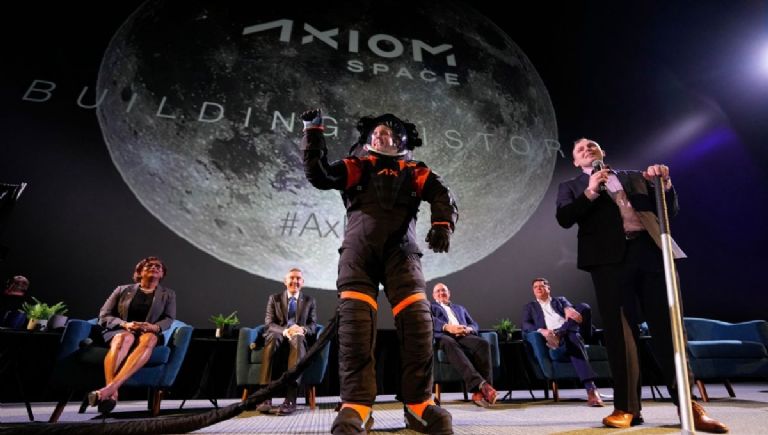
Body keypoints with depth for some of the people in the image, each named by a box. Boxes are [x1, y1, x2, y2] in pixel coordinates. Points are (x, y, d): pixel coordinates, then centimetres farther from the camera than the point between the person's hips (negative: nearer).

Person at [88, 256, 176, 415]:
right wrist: (125, 324, -13)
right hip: (118, 332, 0)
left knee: (149, 339, -39)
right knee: (125, 338, -38)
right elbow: (104, 316, 8)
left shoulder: (168, 294, 16)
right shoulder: (122, 289, 16)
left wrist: (154, 327, -19)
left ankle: (109, 388, -54)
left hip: (148, 334, 0)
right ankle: (112, 394, -54)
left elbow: (169, 319, 5)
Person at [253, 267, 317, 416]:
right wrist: (285, 330, -21)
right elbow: (268, 323, 1)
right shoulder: (274, 298, 14)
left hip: (299, 336, 0)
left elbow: (313, 325, 7)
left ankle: (290, 399, -48)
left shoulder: (309, 300, 16)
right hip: (278, 335, 0)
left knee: (297, 338, -38)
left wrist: (302, 329, -18)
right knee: (272, 337, -37)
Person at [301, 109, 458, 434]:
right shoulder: (356, 167, 22)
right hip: (359, 249, 0)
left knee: (417, 318, -14)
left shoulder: (415, 173, 23)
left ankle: (419, 404, -5)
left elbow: (442, 196, 6)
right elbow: (318, 176, 7)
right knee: (355, 321, -15)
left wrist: (442, 225, -15)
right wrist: (313, 132, 1)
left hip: (400, 250, 1)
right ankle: (355, 406, -9)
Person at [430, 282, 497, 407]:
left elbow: (475, 325, 24)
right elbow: (430, 320, 3)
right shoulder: (430, 307, 27)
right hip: (443, 336, -3)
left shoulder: (460, 308, 38)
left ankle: (480, 392, -37)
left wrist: (468, 329, -2)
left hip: (463, 336, 4)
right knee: (451, 345, -41)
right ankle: (481, 384, -52)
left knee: (483, 343, -31)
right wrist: (447, 327, -16)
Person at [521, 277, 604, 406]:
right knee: (574, 340, -39)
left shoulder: (560, 300, 33)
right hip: (549, 335, -2)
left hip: (568, 331, 3)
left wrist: (568, 309, -25)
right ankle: (591, 389, -49)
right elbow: (525, 326, 7)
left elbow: (568, 306, 5)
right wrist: (541, 330, -17)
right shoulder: (530, 307, 28)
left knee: (584, 307, -28)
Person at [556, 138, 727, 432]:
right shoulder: (571, 187, 16)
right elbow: (564, 218, -1)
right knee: (620, 331, -3)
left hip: (650, 252, 3)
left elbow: (670, 210, 20)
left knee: (667, 328, 2)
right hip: (610, 258, -2)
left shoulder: (635, 177, 24)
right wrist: (590, 193, -10)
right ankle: (627, 407, 2)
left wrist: (664, 184, 2)